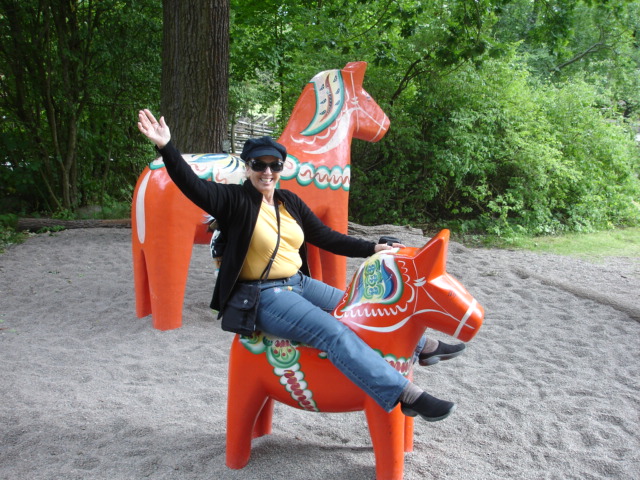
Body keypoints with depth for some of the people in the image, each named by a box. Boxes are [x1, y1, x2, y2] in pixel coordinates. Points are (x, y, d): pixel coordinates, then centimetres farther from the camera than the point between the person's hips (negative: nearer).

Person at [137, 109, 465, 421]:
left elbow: (326, 238, 13)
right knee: (334, 333, -25)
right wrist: (165, 146, -37)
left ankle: (419, 346, 37)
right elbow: (194, 186, -24)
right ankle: (405, 394, -28)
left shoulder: (291, 203, 10)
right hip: (264, 297, -8)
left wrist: (373, 249, 9)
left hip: (299, 283, 8)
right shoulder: (235, 200, -8)